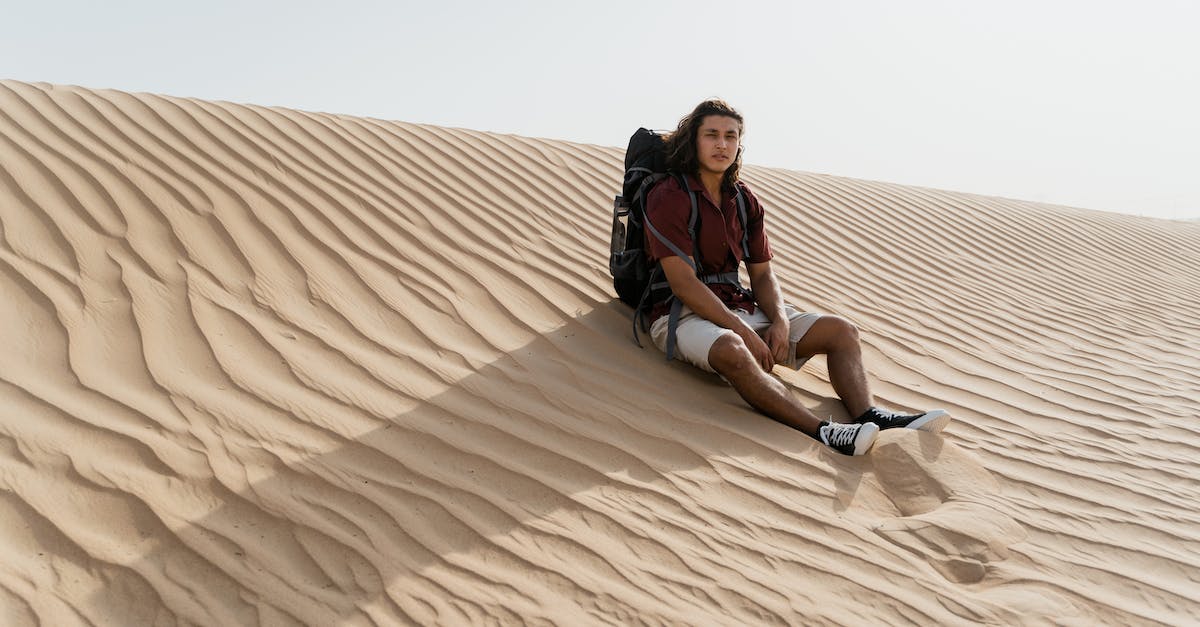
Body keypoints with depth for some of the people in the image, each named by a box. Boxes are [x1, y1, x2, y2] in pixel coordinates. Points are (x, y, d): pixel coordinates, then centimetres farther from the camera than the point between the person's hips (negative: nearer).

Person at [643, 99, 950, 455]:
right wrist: (745, 332, -22)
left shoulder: (745, 201, 13)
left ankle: (869, 415, -29)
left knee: (841, 331, -5)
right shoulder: (668, 197, -9)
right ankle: (823, 432, -49)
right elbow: (682, 283, -17)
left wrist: (780, 321, -9)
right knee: (731, 350, -41)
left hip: (740, 307, 8)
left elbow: (762, 274, 12)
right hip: (683, 315, -7)